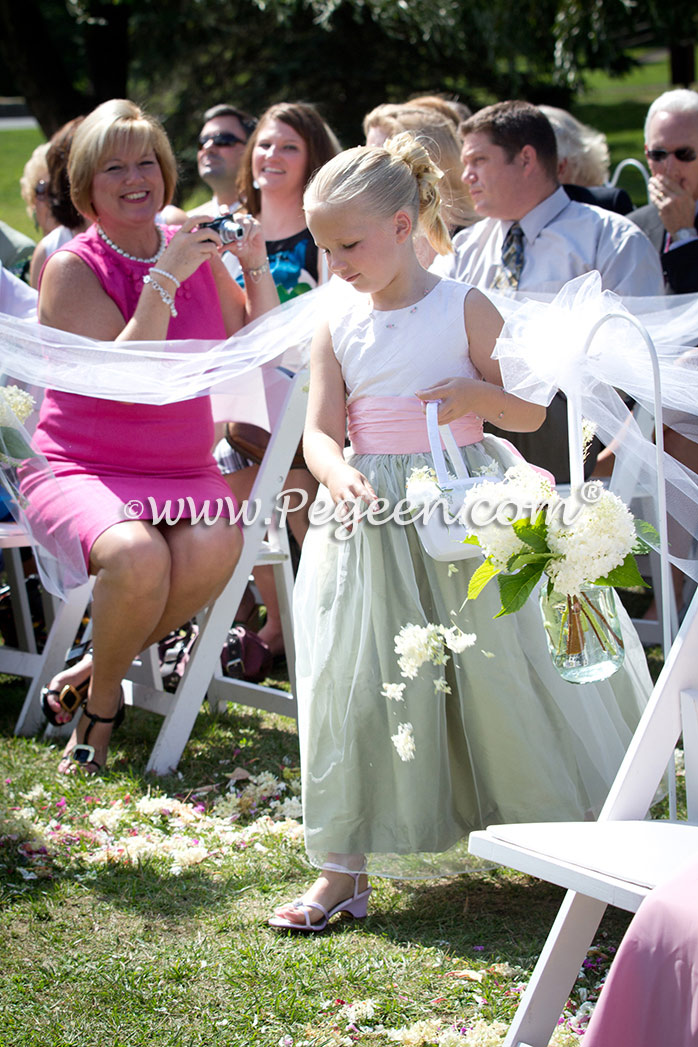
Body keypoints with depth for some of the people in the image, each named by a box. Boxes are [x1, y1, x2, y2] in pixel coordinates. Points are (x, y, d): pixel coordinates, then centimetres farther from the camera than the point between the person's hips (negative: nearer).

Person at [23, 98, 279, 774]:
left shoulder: (196, 252, 9)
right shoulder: (72, 268, -5)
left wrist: (255, 263, -1)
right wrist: (165, 278, -20)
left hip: (184, 471, 4)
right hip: (82, 469, -4)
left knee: (213, 548, -30)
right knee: (136, 554, -36)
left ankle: (97, 675, -8)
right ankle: (102, 699, -7)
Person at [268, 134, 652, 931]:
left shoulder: (465, 309, -4)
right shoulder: (338, 328, 4)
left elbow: (530, 412, 0)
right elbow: (320, 432, -1)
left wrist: (477, 396, -22)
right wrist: (339, 476, -23)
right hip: (373, 521, 3)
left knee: (499, 672, 2)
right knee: (355, 684, -1)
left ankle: (565, 838, 23)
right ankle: (344, 871, 6)